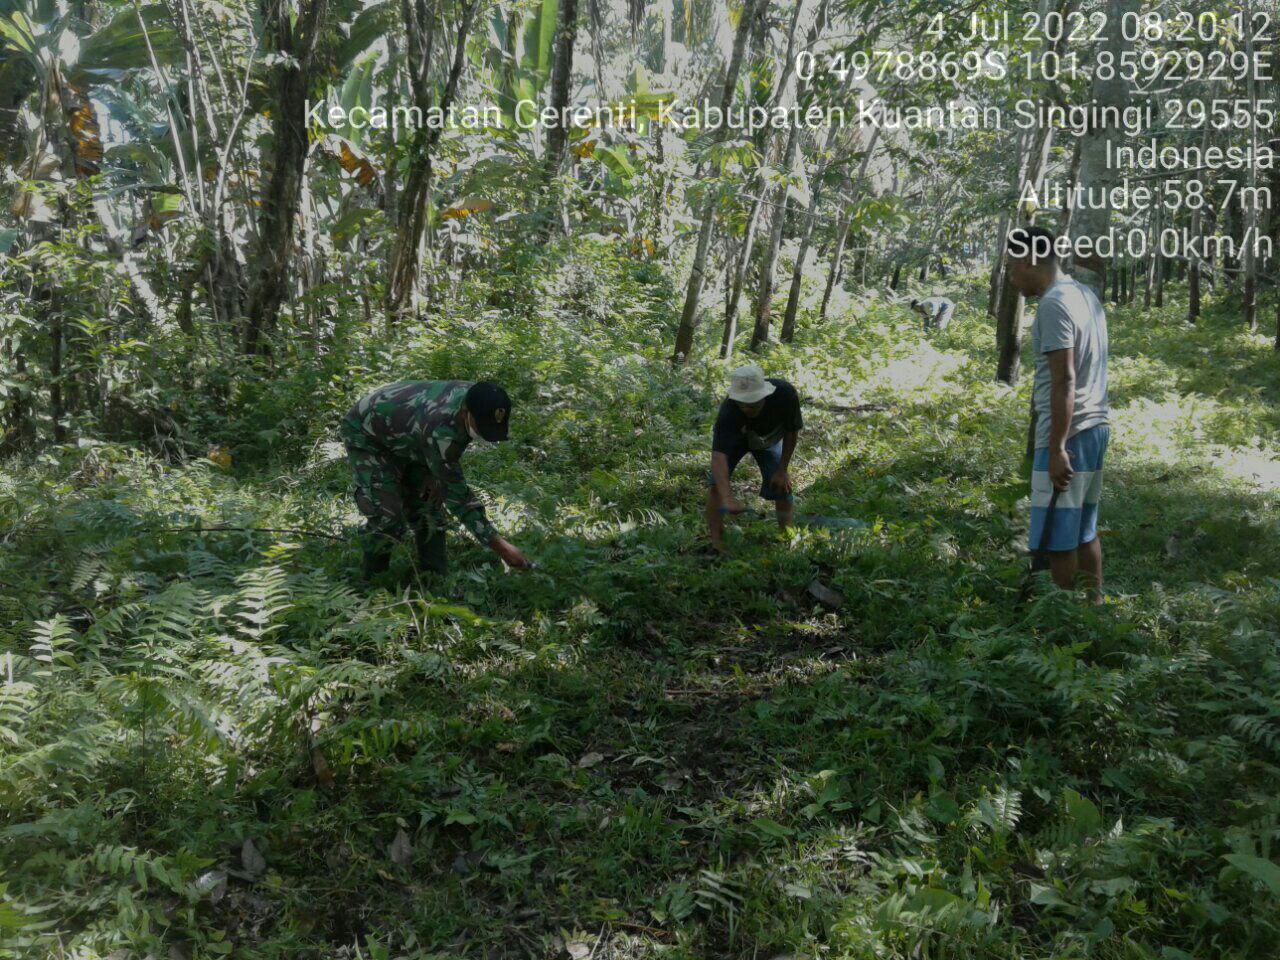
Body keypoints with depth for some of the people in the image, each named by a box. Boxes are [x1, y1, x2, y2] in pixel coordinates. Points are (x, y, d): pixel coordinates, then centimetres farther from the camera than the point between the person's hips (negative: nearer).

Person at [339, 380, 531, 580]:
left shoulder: (473, 398, -20)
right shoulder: (440, 429, -43)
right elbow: (456, 495, -38)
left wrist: (435, 474, -11)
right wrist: (499, 546, -39)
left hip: (405, 439, 8)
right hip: (366, 434, -8)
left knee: (429, 508, 2)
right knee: (387, 518, -19)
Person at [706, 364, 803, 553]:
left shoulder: (785, 394, -36)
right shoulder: (728, 412, -45)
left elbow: (792, 431, -18)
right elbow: (718, 454, -54)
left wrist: (782, 469, -16)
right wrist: (727, 497, -67)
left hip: (770, 438, 2)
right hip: (734, 438, -2)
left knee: (782, 487, -5)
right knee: (717, 481, -22)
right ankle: (716, 542, -19)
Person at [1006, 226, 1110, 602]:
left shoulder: (1053, 305, -15)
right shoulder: (1086, 294, 14)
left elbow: (1064, 381, -21)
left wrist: (1057, 449, -21)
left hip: (1067, 434, -10)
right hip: (1096, 427, 10)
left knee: (1058, 537, -2)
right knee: (1085, 530, 16)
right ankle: (1094, 605, 24)